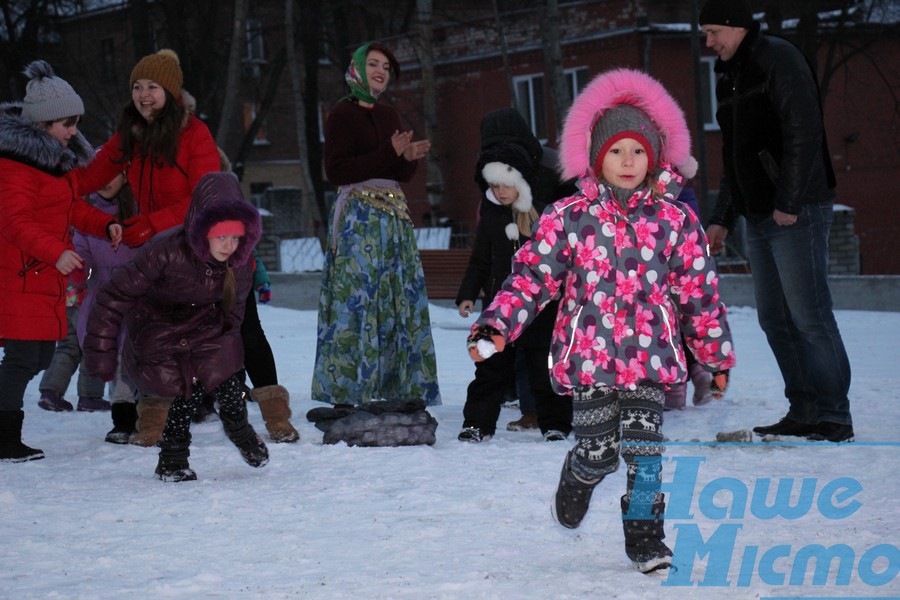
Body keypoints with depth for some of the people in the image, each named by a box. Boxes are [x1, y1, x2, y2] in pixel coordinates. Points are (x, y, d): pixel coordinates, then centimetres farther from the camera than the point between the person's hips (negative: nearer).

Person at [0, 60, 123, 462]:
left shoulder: (60, 156, 15)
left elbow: (72, 207, 21)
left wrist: (105, 224, 3)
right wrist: (55, 252, -33)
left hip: (47, 275, 10)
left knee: (41, 356, 12)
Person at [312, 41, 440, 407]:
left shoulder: (389, 116, 17)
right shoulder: (343, 114, -3)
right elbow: (335, 171, -12)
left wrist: (410, 158, -5)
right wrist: (388, 154, -16)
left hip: (394, 217, 7)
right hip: (357, 218, -7)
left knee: (401, 301, 4)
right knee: (356, 300, -10)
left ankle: (399, 386, 7)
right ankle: (348, 390, -8)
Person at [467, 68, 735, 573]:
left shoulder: (675, 221, 2)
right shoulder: (568, 218, -1)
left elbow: (699, 291, 8)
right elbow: (532, 276, 1)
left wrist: (717, 355, 12)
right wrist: (496, 326, -9)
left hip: (650, 356, 1)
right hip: (589, 355, -1)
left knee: (644, 447, -3)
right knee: (598, 451, 4)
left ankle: (646, 536, 12)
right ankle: (578, 479, 39)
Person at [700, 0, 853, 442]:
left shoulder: (778, 59, -7)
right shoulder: (729, 78, 19)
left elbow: (803, 133, -16)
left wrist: (788, 202, -20)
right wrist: (722, 219, 20)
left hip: (796, 212, -9)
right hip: (758, 217, 9)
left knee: (809, 315, -9)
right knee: (774, 318, 8)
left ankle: (834, 417, -5)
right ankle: (804, 413, 13)